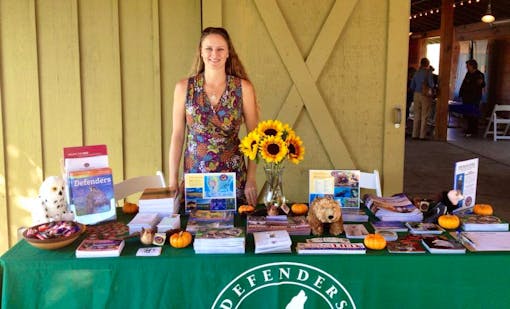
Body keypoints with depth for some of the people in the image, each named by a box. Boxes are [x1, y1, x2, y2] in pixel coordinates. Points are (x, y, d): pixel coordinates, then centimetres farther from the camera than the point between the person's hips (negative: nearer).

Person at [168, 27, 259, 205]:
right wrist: (172, 180, -1)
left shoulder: (243, 88, -3)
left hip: (234, 176, 0)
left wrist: (251, 178, -6)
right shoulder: (184, 88, -2)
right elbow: (177, 136, 1)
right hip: (194, 174, 0)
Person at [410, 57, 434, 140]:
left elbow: (412, 86, 10)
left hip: (416, 95, 5)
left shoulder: (417, 72, 8)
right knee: (424, 116, -1)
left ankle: (415, 134, 9)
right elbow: (431, 84, -12)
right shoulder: (428, 72, -8)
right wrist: (432, 89, 9)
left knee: (417, 115, 9)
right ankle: (422, 135, -1)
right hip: (425, 95, -5)